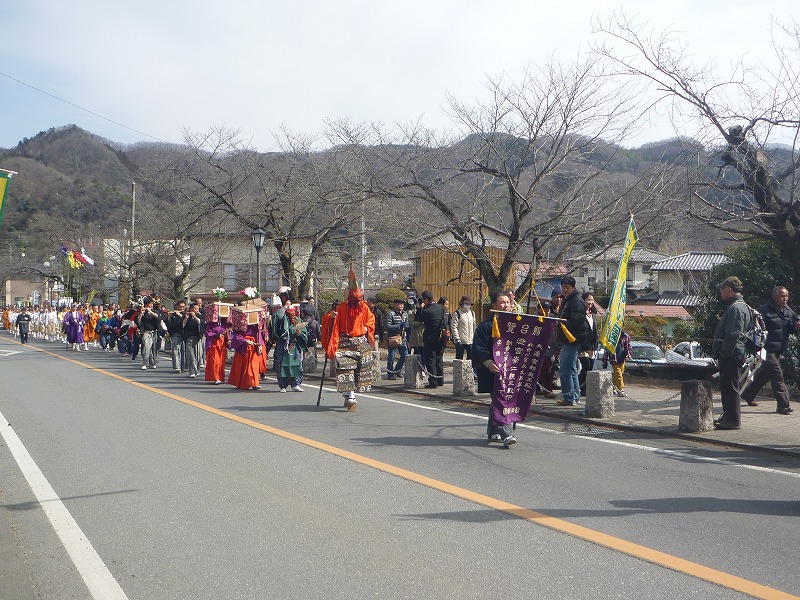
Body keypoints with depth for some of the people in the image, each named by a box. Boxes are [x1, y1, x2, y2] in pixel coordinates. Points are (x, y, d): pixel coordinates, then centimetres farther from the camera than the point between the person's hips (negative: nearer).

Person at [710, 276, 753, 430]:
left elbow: (733, 335, -23)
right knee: (726, 387, 17)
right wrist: (718, 351, 21)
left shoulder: (736, 308, -16)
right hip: (730, 355, 11)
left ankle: (733, 420, -3)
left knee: (730, 387, -7)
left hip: (731, 355, -11)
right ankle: (728, 416, 26)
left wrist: (723, 352, -21)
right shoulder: (733, 306, 18)